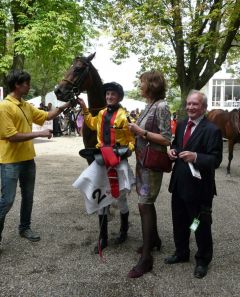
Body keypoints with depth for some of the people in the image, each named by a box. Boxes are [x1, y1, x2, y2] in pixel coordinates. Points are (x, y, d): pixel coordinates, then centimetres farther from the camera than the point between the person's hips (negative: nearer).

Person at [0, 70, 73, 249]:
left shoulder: (27, 106, 9)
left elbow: (47, 116, 19)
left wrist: (65, 106, 8)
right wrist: (40, 134, -19)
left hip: (28, 159, 8)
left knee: (28, 197, 16)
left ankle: (25, 228, 32)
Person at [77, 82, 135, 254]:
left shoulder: (124, 116, -11)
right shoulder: (102, 114, 8)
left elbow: (132, 137, -7)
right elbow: (93, 124, 29)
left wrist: (129, 149, -25)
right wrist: (84, 109, 25)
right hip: (102, 159, 6)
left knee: (120, 196, 10)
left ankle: (124, 231, 32)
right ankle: (103, 238, 18)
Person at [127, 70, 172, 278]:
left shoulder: (161, 107, -15)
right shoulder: (149, 106, 10)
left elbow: (166, 139, -20)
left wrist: (141, 131, -20)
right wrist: (136, 130, 3)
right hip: (142, 160, 9)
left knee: (144, 205, -7)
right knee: (147, 202, 18)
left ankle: (146, 258, 0)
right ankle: (154, 239, 36)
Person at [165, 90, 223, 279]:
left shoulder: (212, 130, -16)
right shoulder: (181, 125, 8)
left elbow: (216, 160, -18)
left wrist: (195, 157, -33)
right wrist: (173, 150, -3)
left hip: (199, 187, -7)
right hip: (179, 184, 7)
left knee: (201, 226, 11)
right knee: (179, 222, 21)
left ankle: (203, 261, 31)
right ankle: (181, 253, 42)